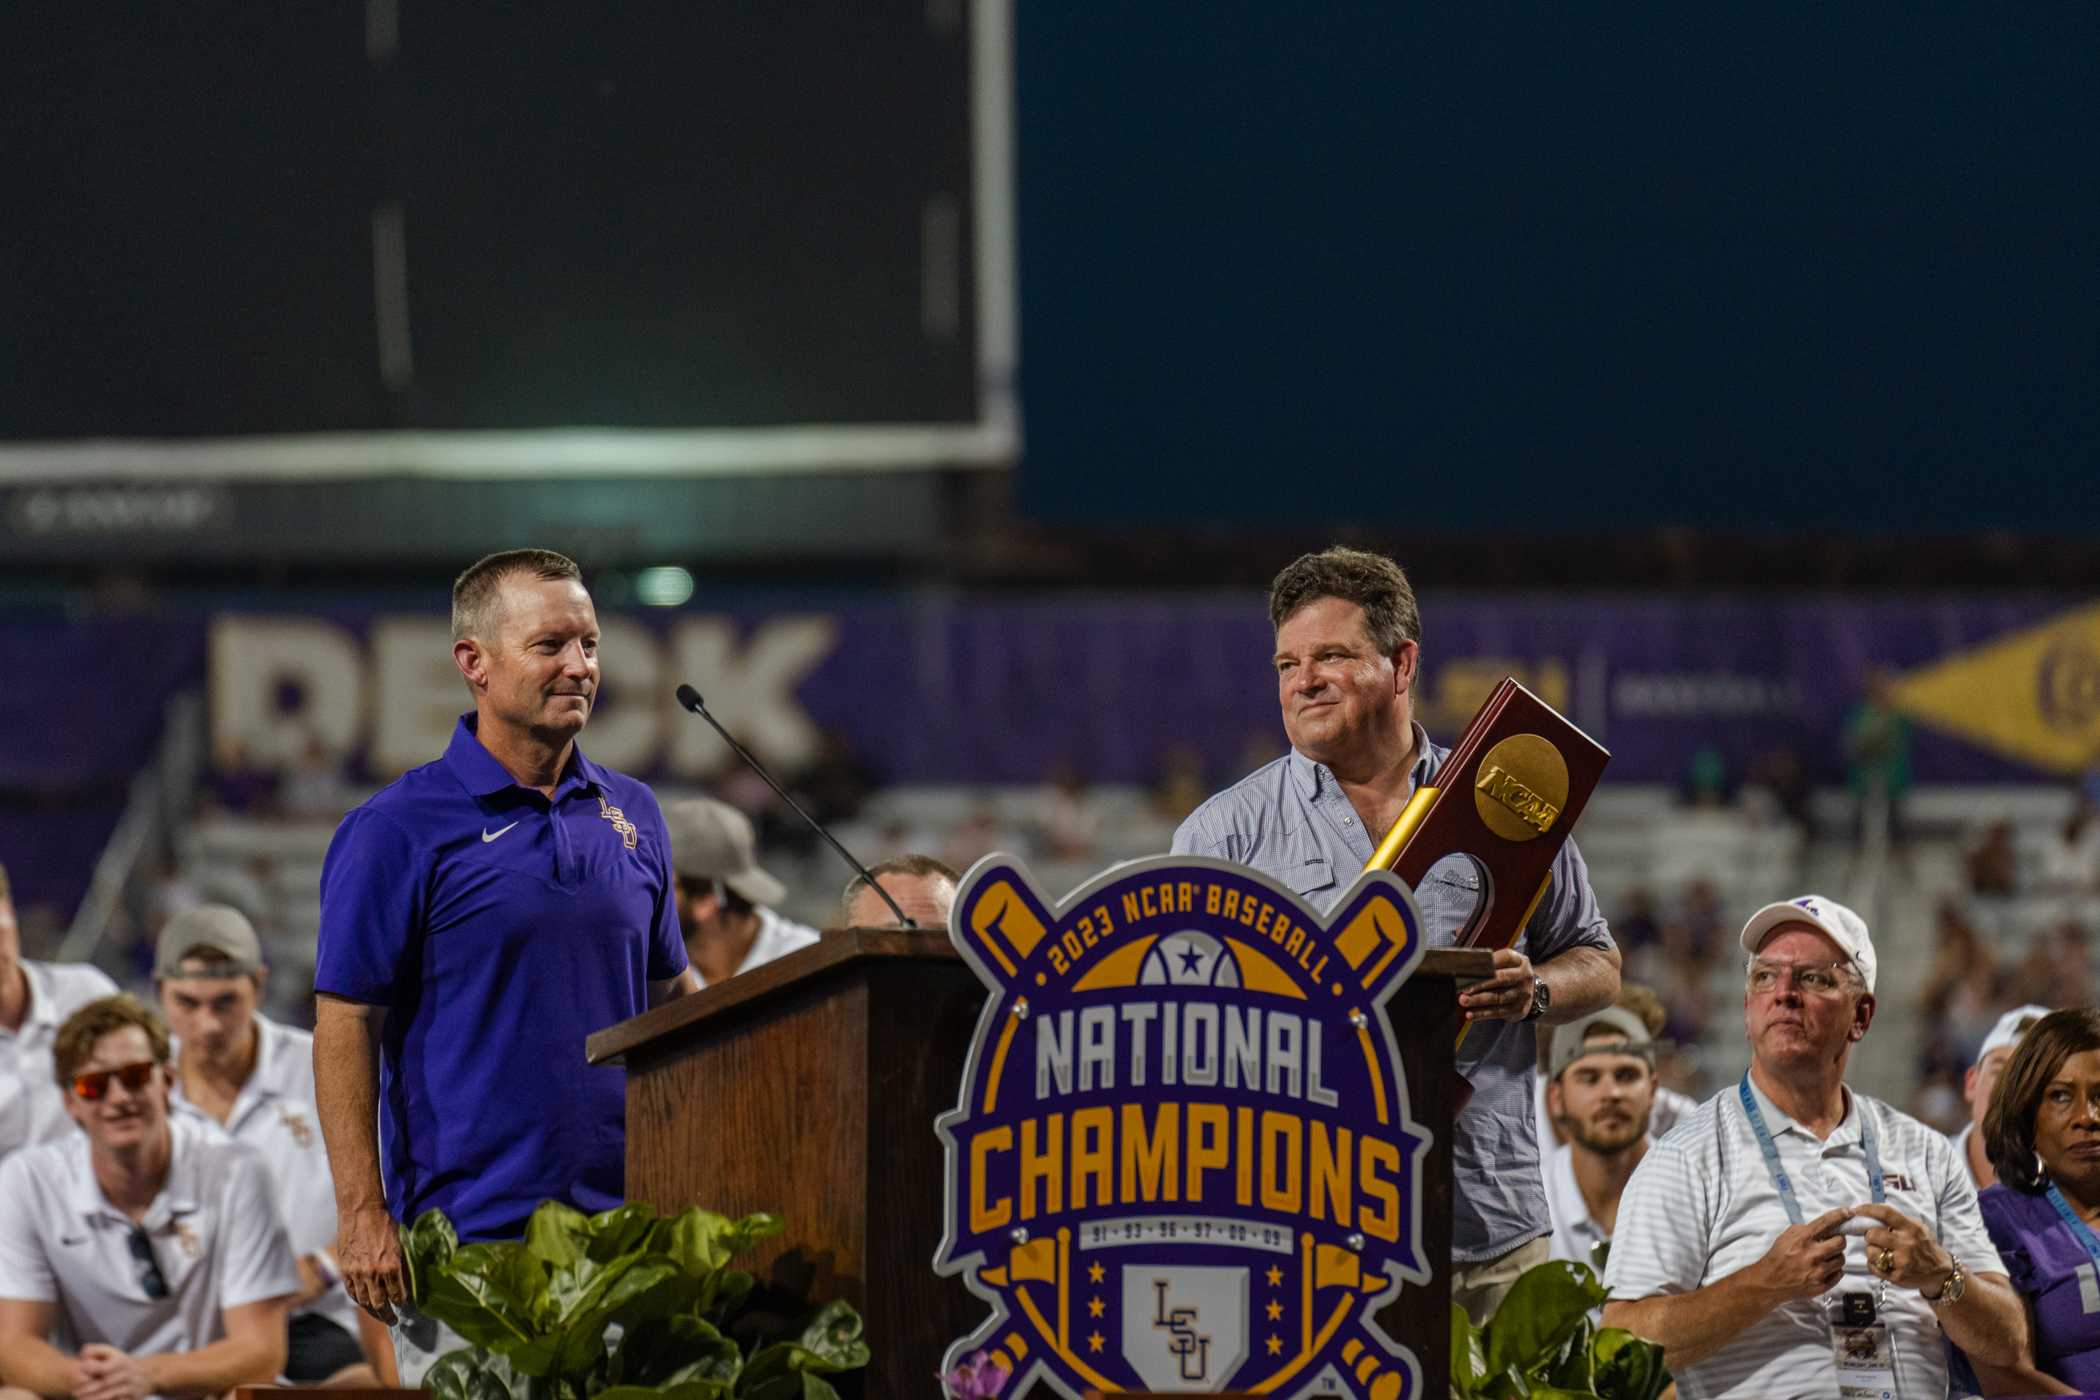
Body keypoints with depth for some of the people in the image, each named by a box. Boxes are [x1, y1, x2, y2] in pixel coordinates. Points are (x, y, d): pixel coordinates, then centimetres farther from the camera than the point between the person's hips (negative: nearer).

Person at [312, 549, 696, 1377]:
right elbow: (346, 1023, -7)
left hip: (625, 1224, 5)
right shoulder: (399, 829, -5)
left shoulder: (631, 816, 13)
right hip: (472, 1236, -5)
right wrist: (361, 1213, -13)